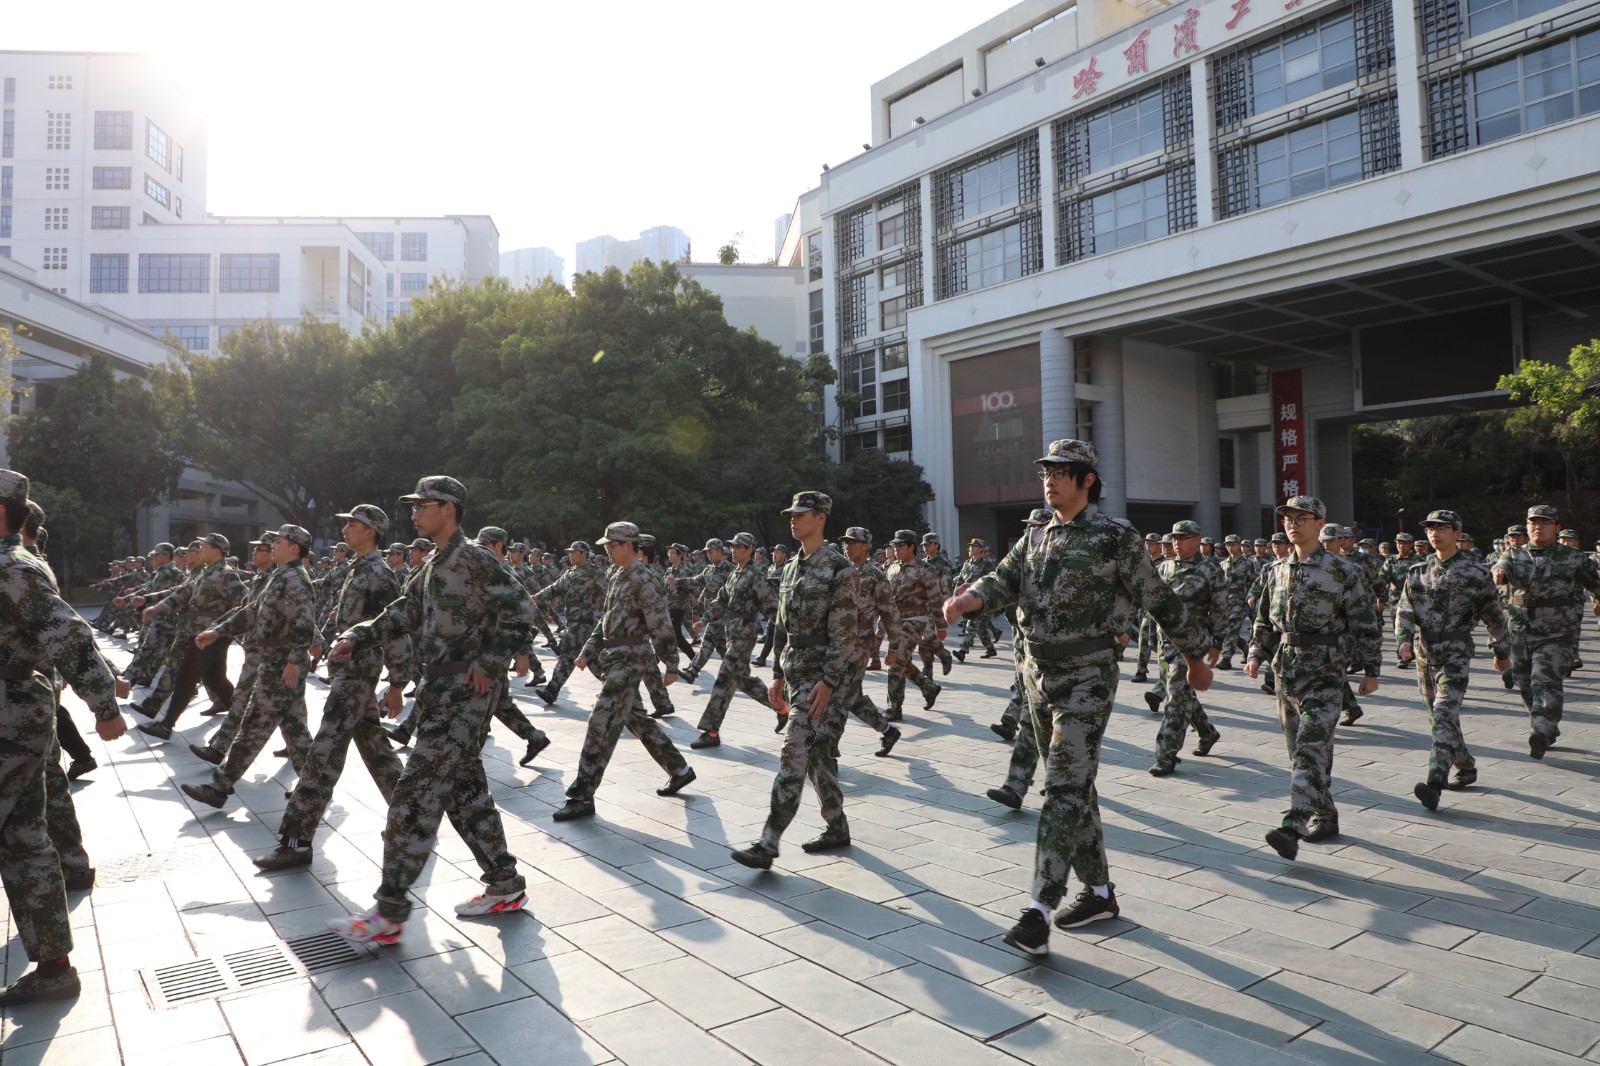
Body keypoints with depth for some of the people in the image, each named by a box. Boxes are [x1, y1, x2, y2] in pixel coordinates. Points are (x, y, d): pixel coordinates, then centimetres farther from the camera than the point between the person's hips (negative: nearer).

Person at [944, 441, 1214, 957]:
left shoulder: (1116, 537, -6)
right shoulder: (1035, 538, 12)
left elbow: (1160, 601, 0)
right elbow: (1002, 582, -1)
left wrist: (1197, 657, 8)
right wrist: (965, 598, -23)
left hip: (1086, 677, -7)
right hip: (1038, 675, 7)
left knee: (1065, 789, -11)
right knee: (1073, 785, 14)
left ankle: (1039, 912, -11)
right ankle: (1100, 891, 27)